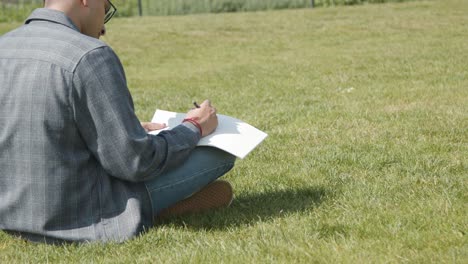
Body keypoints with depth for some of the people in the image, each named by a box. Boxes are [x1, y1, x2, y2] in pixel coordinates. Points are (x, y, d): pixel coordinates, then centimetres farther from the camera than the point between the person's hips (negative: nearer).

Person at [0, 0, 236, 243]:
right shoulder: (91, 57, -22)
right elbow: (134, 162, -17)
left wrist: (124, 130, 19)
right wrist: (195, 128, 0)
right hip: (84, 221, -8)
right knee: (222, 150, 2)